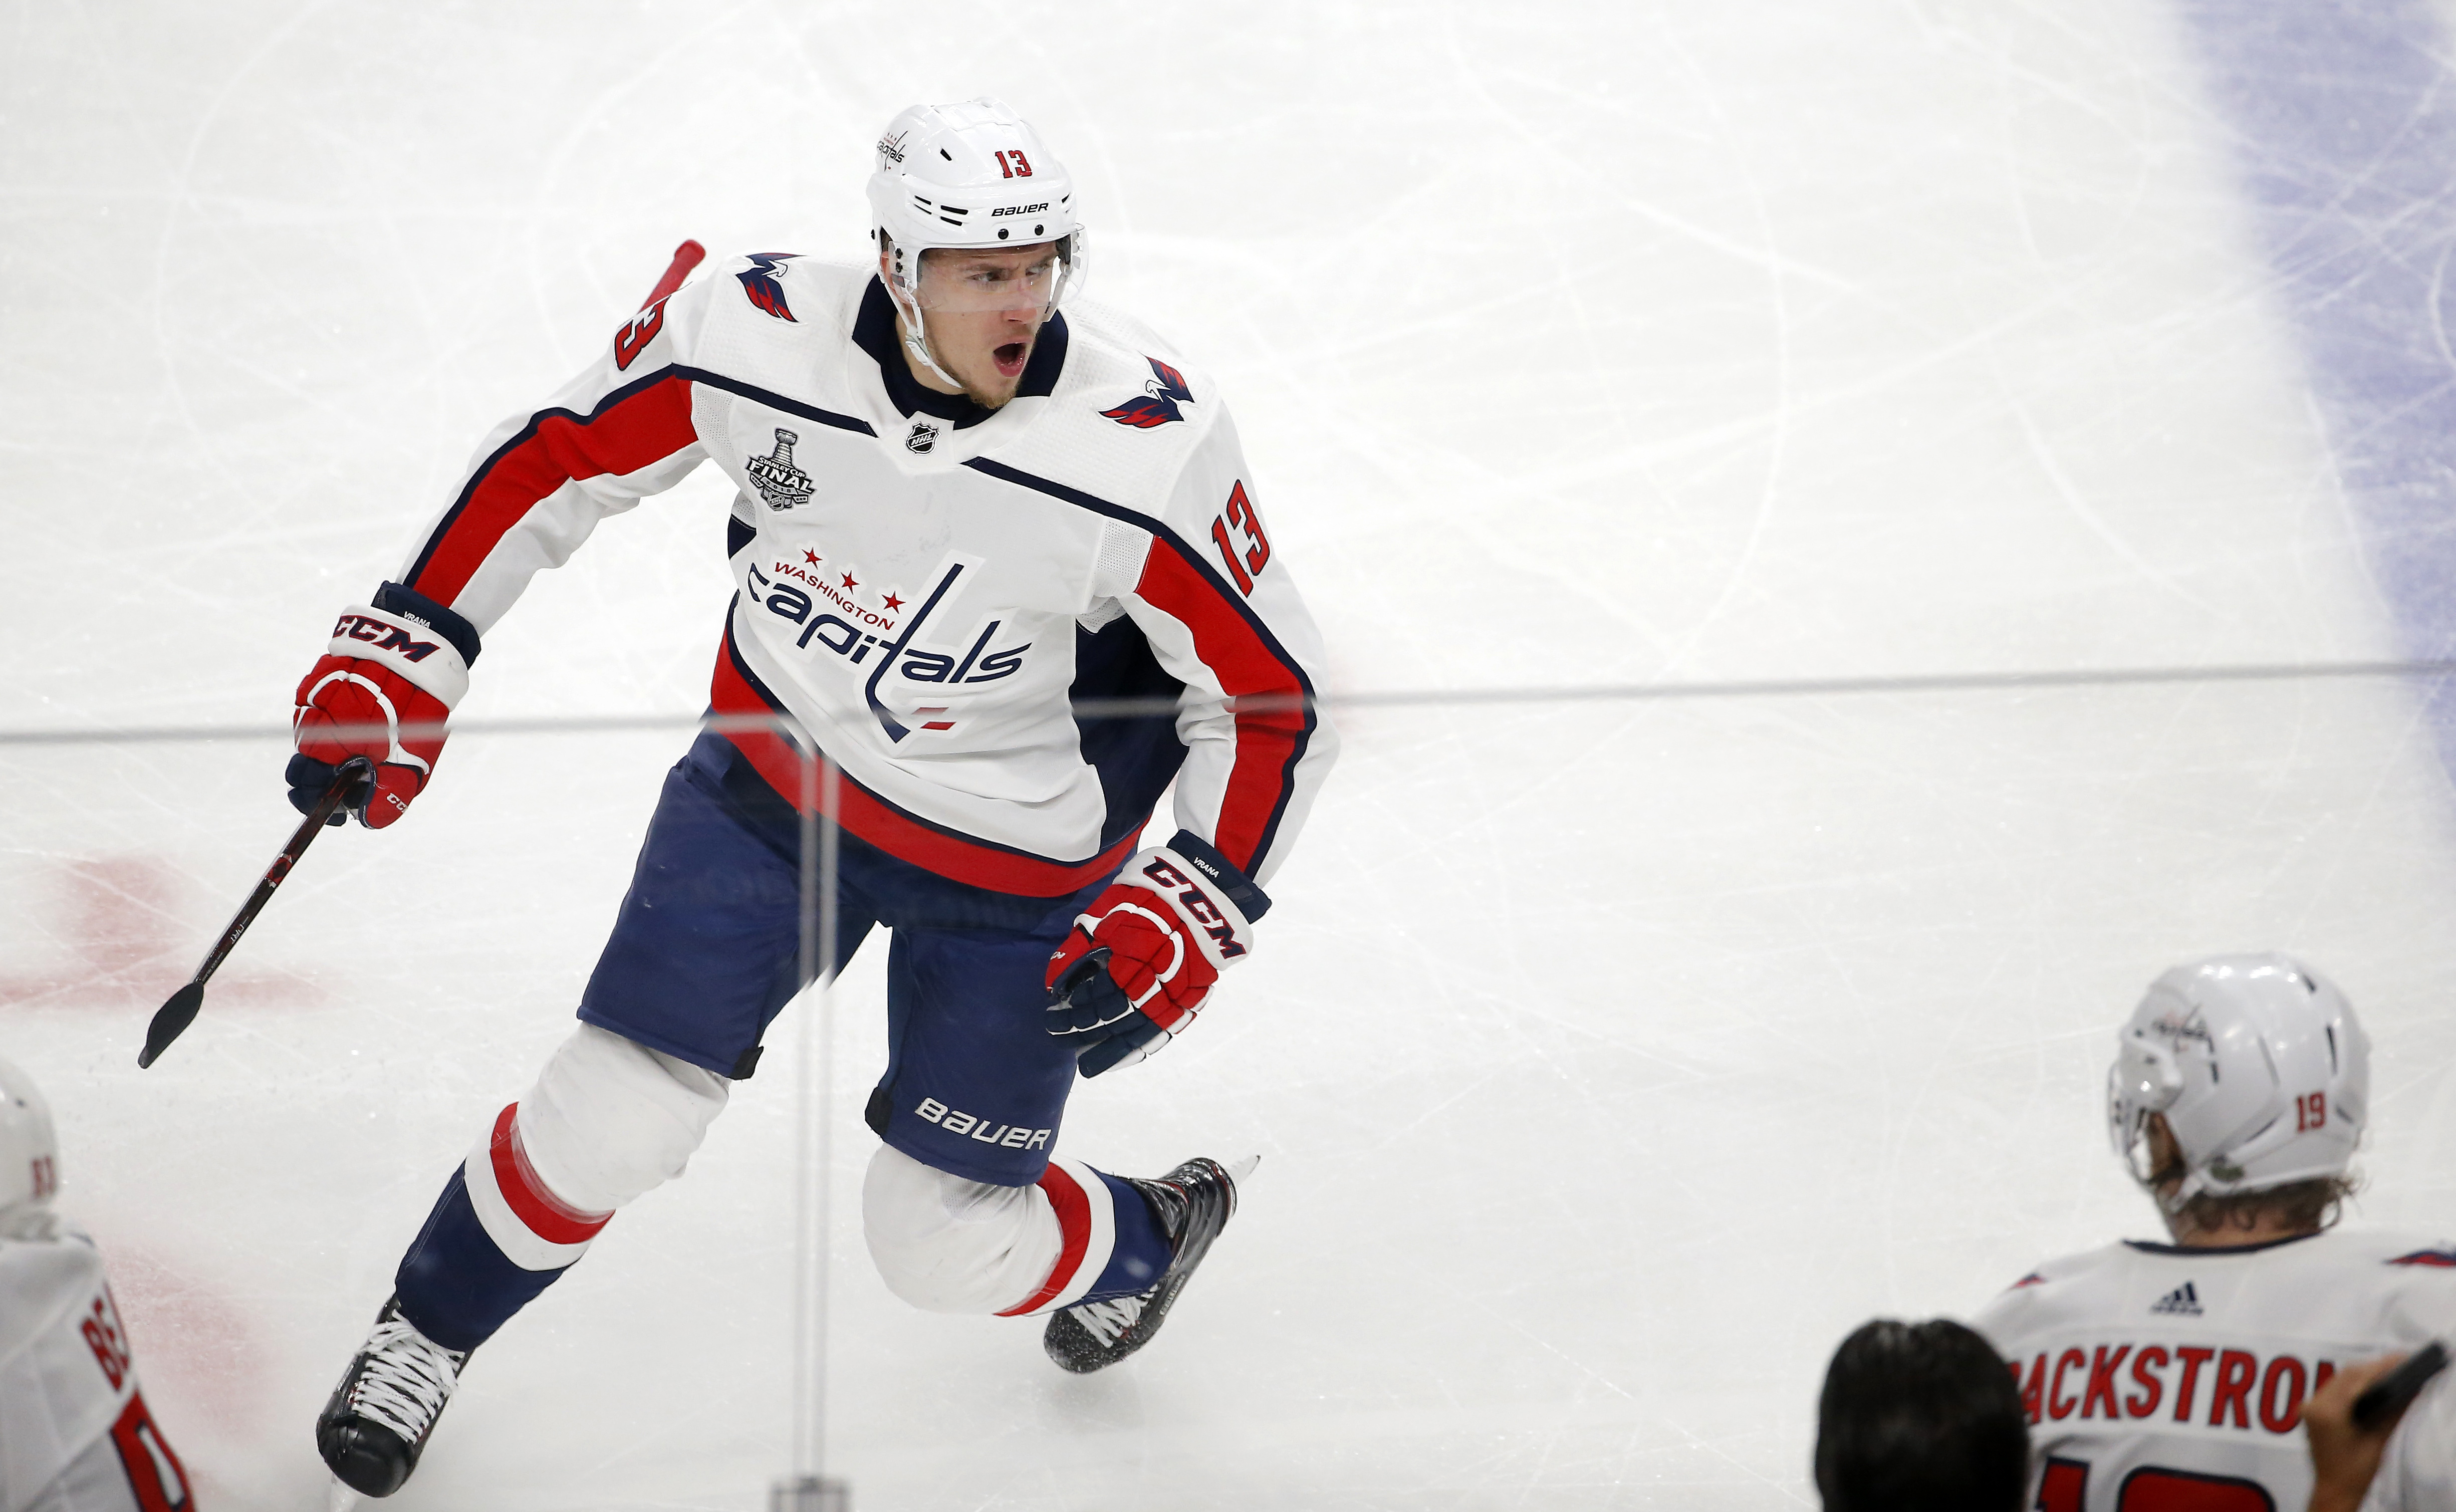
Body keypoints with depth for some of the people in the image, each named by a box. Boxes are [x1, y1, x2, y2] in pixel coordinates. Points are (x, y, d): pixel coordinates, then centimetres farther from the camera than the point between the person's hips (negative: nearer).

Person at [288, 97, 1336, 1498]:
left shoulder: (1152, 445, -29)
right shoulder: (754, 334, -23)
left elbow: (1276, 697, -16)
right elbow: (558, 457, -4)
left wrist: (1193, 911, -23)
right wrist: (403, 648, -4)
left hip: (1014, 861, -2)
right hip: (775, 778, 2)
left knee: (942, 1244, 5)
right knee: (609, 1119, 0)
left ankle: (1142, 1240, 40)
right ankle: (425, 1337, 31)